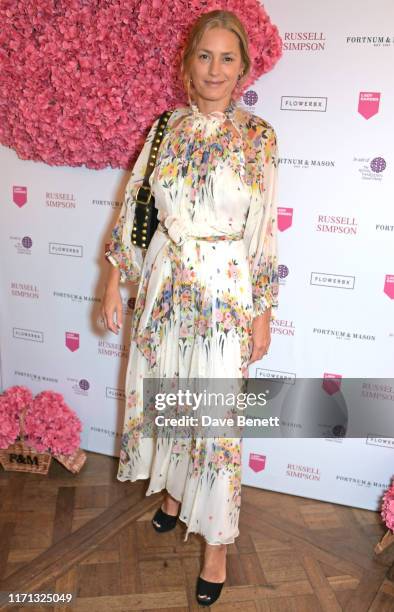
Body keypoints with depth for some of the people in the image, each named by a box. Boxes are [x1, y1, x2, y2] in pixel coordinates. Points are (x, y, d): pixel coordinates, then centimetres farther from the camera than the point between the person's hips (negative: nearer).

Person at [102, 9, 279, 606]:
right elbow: (134, 208, 6)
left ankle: (217, 543, 23)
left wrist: (264, 313, -5)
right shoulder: (166, 126, 4)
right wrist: (115, 282, 3)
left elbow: (264, 231, -4)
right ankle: (174, 490, 45)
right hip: (164, 282, 4)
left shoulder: (258, 136, -4)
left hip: (226, 289, -3)